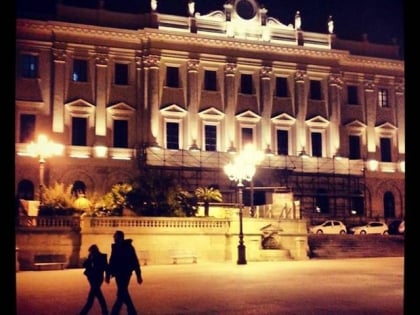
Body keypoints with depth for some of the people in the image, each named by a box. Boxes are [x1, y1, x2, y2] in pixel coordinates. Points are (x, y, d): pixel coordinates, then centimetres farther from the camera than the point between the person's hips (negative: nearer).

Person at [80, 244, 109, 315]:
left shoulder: (102, 257, -5)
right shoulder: (91, 258, 8)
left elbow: (106, 267, -5)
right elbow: (84, 265, -1)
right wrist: (89, 259, -15)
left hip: (97, 279, -5)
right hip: (92, 278, 5)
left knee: (91, 297, -8)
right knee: (99, 295, 9)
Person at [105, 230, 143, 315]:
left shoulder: (128, 247, -9)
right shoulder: (115, 247, 8)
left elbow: (135, 262, -10)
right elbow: (112, 262, 13)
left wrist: (139, 276, -11)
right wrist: (108, 274, 10)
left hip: (125, 273, -7)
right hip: (118, 274, 7)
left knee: (121, 294, -9)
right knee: (123, 293, 10)